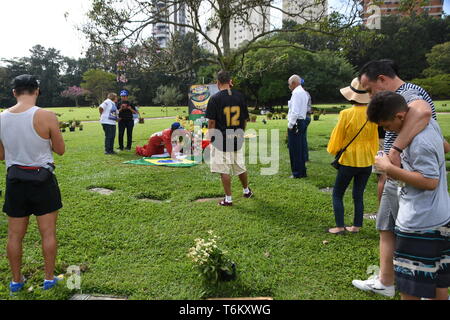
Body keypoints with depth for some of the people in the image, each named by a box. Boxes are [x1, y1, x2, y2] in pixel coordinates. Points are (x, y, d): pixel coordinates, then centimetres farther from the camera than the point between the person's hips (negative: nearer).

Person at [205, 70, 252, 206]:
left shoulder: (215, 98, -10)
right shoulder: (240, 96, 2)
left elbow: (211, 121, -12)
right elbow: (245, 119, 7)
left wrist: (211, 137, 0)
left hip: (221, 140, -4)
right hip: (237, 139, 5)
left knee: (224, 170, 3)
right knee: (240, 167, 20)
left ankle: (228, 199, 9)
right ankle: (247, 191, 36)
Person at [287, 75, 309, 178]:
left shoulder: (296, 93, -13)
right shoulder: (304, 92, 16)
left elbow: (295, 111, -20)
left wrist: (290, 125, -14)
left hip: (295, 123, -10)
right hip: (302, 122, 10)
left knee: (295, 149, -3)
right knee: (300, 148, 14)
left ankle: (297, 173, 2)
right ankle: (302, 171, 21)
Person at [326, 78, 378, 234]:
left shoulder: (346, 114, -17)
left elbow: (337, 138, -8)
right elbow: (375, 139, 5)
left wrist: (333, 150, 11)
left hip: (349, 160, -4)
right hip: (367, 161, 5)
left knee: (337, 194, 11)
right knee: (359, 195, 17)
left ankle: (340, 226, 11)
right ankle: (356, 226, 22)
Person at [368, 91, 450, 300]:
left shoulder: (420, 142, -26)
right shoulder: (430, 123, 5)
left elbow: (429, 181, -26)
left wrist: (390, 169, -22)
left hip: (420, 224, -10)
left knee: (409, 286, 4)